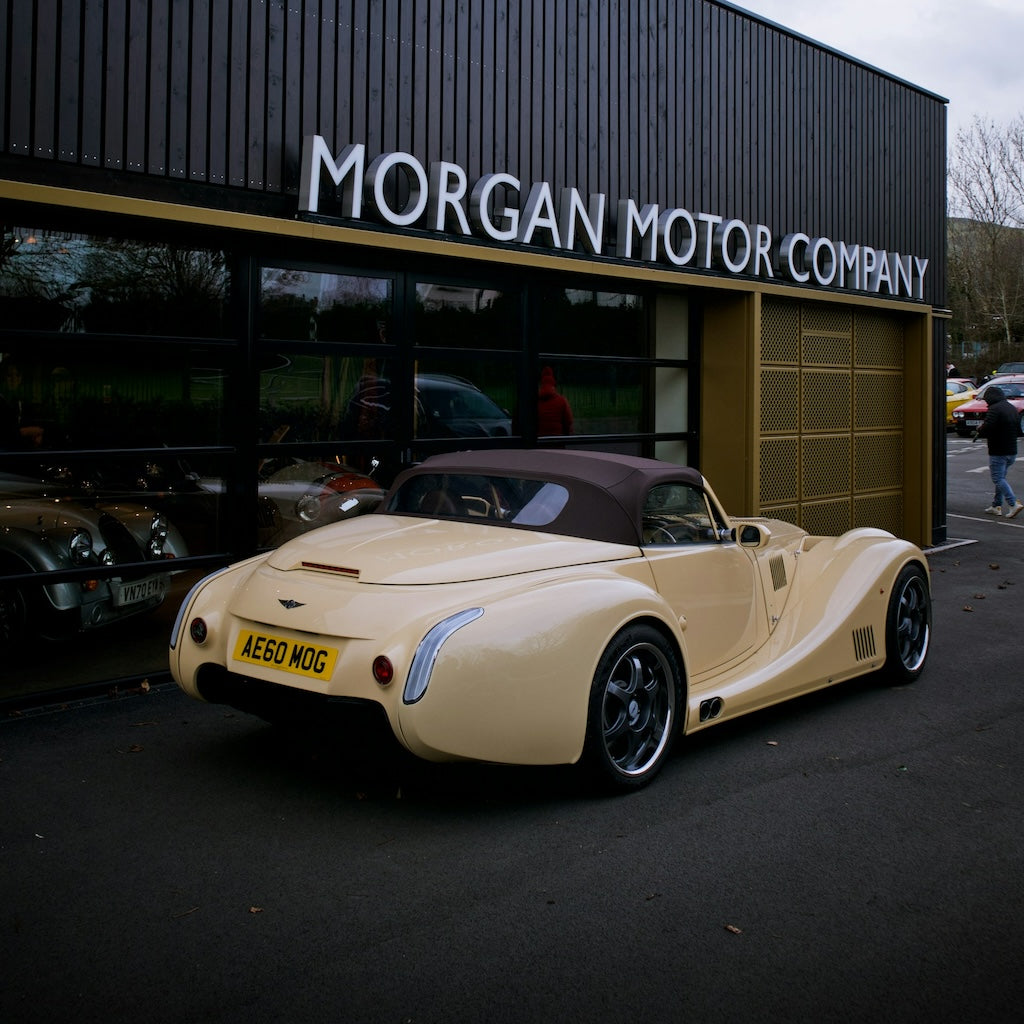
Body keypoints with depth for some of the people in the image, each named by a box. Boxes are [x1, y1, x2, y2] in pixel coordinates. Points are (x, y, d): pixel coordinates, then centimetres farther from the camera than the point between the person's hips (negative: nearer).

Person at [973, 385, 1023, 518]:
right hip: (1012, 451, 9)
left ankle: (1013, 504, -16)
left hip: (998, 452, -8)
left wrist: (979, 432, -2)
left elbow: (988, 428, -25)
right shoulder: (1012, 408, 13)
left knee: (998, 479, -4)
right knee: (1001, 478, 17)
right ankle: (996, 506, 21)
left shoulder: (994, 409, -14)